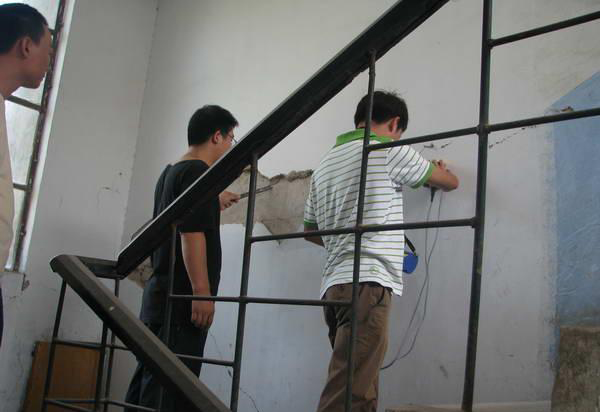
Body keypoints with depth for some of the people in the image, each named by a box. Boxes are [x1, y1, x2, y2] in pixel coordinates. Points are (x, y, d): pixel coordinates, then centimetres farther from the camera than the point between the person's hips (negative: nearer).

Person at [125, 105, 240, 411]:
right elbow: (191, 233, -19)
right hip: (183, 297, -9)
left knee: (148, 380, 10)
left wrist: (213, 204, 44)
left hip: (159, 293, 9)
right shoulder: (198, 171, -9)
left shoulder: (169, 172, 19)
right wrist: (202, 291, -20)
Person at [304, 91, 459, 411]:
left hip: (335, 283, 8)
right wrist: (439, 170, 38)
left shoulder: (325, 165, 23)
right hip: (366, 283, -8)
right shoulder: (389, 151, 2)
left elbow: (309, 230, 28)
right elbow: (450, 182, 15)